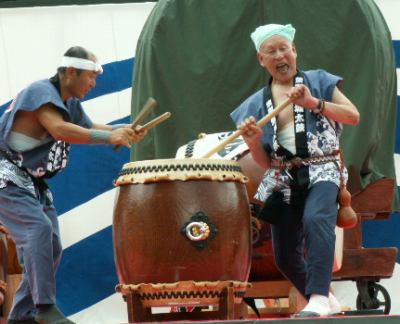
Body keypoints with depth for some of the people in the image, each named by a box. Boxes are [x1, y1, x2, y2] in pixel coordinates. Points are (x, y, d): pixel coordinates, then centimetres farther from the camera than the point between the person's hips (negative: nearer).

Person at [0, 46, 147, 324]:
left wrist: (125, 130, -4)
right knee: (38, 228, -27)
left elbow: (89, 129, 16)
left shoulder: (70, 103, 11)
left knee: (52, 247, 5)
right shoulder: (40, 92, -19)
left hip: (34, 184, 10)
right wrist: (110, 137, -33)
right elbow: (59, 129, -32)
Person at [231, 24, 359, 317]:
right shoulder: (257, 104, 10)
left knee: (315, 219, -35)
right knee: (285, 257, 2)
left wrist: (313, 103, -17)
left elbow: (354, 116, -6)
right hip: (283, 181, 4)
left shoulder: (318, 81, 4)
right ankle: (325, 300, 26)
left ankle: (317, 298, -43)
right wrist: (253, 140, -13)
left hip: (322, 172, -4)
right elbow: (264, 162, 9)